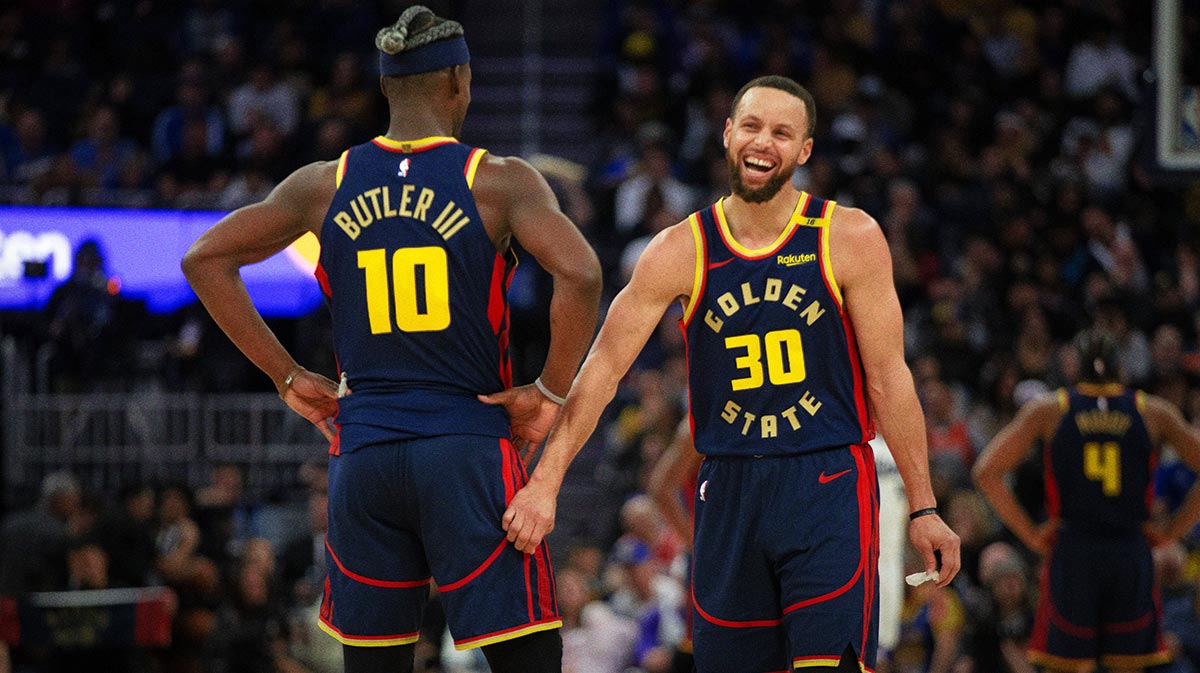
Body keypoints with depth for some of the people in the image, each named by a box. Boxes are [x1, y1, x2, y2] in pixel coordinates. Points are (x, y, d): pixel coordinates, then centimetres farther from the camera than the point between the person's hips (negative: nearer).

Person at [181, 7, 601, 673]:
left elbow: (205, 259, 9)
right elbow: (578, 274, -20)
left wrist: (287, 376, 10)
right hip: (470, 452, -4)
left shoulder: (325, 185, 6)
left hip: (363, 454, 4)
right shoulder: (499, 181, -5)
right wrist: (549, 391, -7)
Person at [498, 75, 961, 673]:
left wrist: (922, 508, 0)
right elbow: (602, 368, -1)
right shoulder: (681, 252, 1)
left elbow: (888, 377, 0)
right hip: (728, 489, 3)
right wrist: (544, 482, -11)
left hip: (828, 487, -2)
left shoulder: (850, 239, -3)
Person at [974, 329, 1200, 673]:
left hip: (1072, 552, -1)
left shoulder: (1046, 410, 3)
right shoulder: (1154, 412, 5)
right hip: (1132, 554, 1)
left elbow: (987, 472, -2)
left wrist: (1030, 534, 2)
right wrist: (1171, 531, 5)